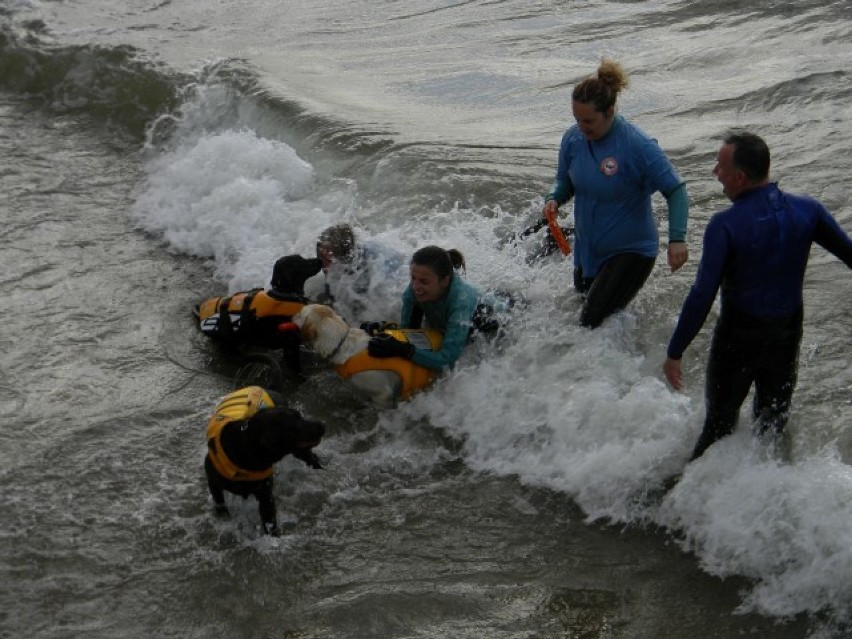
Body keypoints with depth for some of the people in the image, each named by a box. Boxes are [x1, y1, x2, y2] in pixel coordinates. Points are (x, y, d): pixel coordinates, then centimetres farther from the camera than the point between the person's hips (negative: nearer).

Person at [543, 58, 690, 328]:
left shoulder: (638, 146, -24)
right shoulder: (572, 139, -8)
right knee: (583, 306, 23)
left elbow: (676, 190, -19)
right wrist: (554, 199, -16)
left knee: (592, 323, -17)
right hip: (587, 252, 7)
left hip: (632, 252, -7)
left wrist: (677, 238, -32)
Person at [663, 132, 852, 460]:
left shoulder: (725, 225, -21)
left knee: (720, 424, 11)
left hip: (738, 338, -4)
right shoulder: (807, 210, -8)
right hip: (788, 335, 4)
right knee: (773, 424, 20)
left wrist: (674, 353, -14)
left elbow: (702, 296, -22)